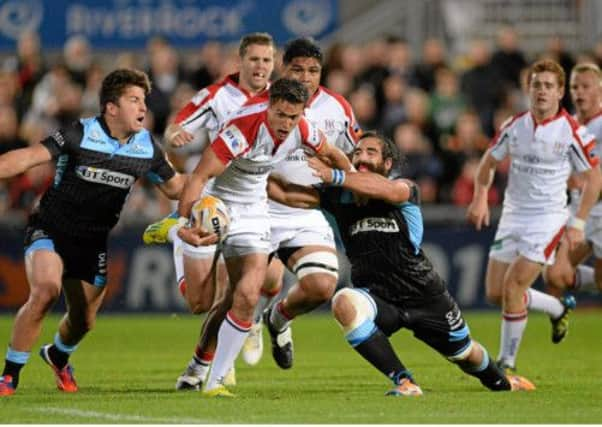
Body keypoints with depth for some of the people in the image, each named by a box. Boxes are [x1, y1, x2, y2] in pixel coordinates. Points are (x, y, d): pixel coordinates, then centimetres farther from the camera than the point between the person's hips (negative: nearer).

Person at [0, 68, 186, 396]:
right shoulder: (80, 134, -17)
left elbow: (174, 187, 12)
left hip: (91, 242, 5)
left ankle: (58, 356, 48)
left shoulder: (147, 147, -2)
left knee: (83, 320, 9)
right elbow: (28, 157, -24)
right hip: (49, 230, -5)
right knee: (46, 289, -30)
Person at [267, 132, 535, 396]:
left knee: (466, 353, 17)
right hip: (376, 296, 1)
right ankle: (404, 382, -25)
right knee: (344, 304, -33)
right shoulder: (339, 198, -5)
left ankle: (500, 381, 56)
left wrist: (333, 176, -51)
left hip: (425, 296, -1)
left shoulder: (404, 189, -16)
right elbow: (288, 195, -13)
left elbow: (384, 188, -40)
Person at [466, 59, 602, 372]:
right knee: (495, 293, 4)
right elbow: (489, 161, 15)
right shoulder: (515, 126, 2)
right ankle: (559, 309, 29)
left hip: (548, 218, -5)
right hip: (513, 215, 5)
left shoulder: (572, 132, -10)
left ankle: (507, 361, -2)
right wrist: (480, 198, 1)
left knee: (513, 286, -16)